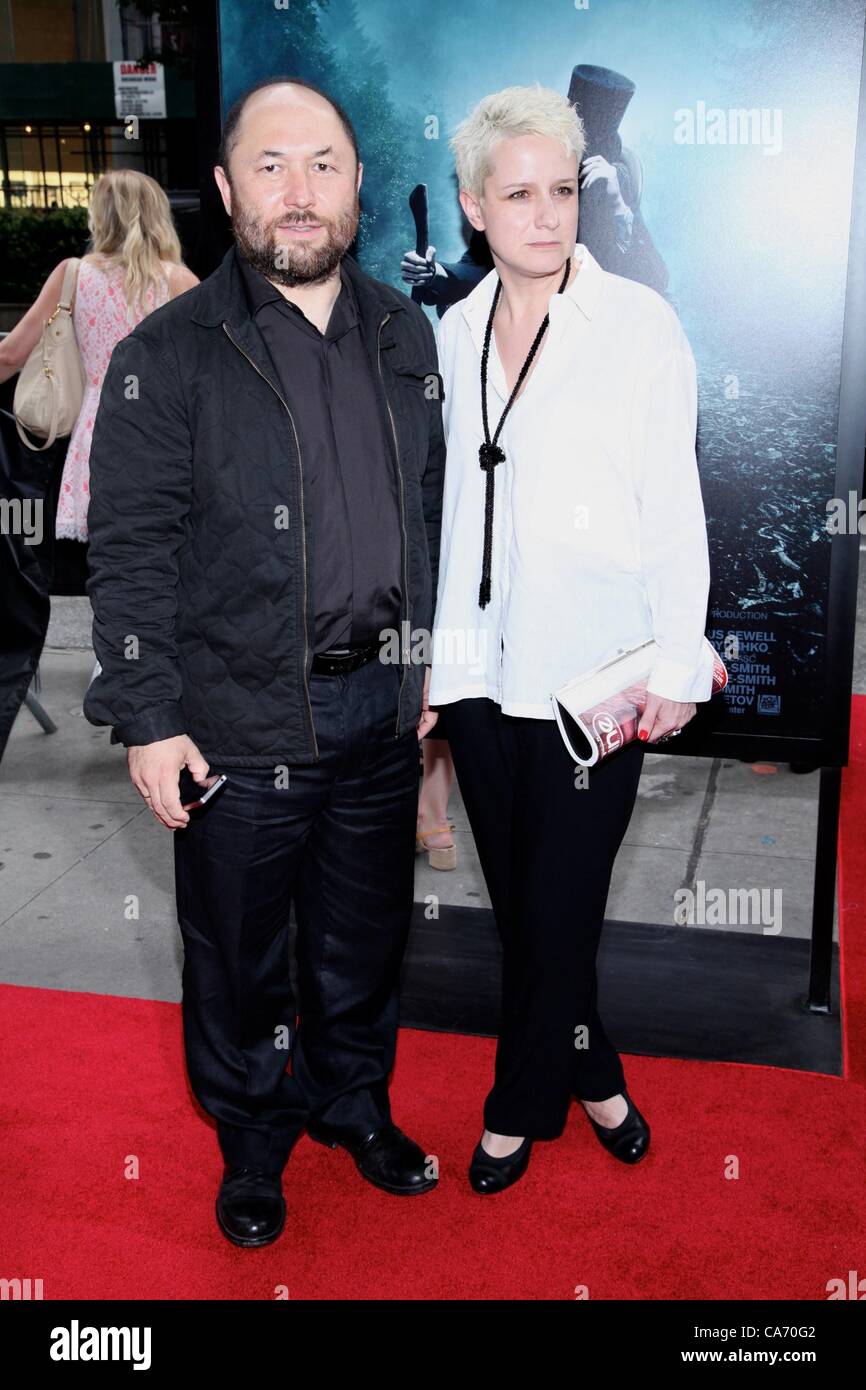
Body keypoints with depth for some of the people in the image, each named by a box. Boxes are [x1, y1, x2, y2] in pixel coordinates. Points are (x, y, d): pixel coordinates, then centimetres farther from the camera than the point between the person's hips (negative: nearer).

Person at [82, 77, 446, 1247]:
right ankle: (252, 1140, 36)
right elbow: (129, 551, -9)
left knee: (367, 932, 19)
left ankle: (354, 1100, 44)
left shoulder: (405, 335, 7)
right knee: (239, 952, 12)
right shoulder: (171, 356, -8)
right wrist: (149, 717, -13)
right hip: (240, 722, -4)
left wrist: (433, 663, 13)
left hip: (381, 707, 4)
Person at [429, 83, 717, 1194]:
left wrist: (675, 667, -7)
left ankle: (520, 1104, 29)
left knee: (559, 907, 3)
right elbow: (444, 504, 11)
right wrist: (432, 657, 12)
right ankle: (591, 1072, 37)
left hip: (591, 674, -4)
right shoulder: (454, 331, 7)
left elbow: (675, 508, -5)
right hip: (480, 665, 5)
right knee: (515, 900, 13)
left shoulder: (639, 324, -6)